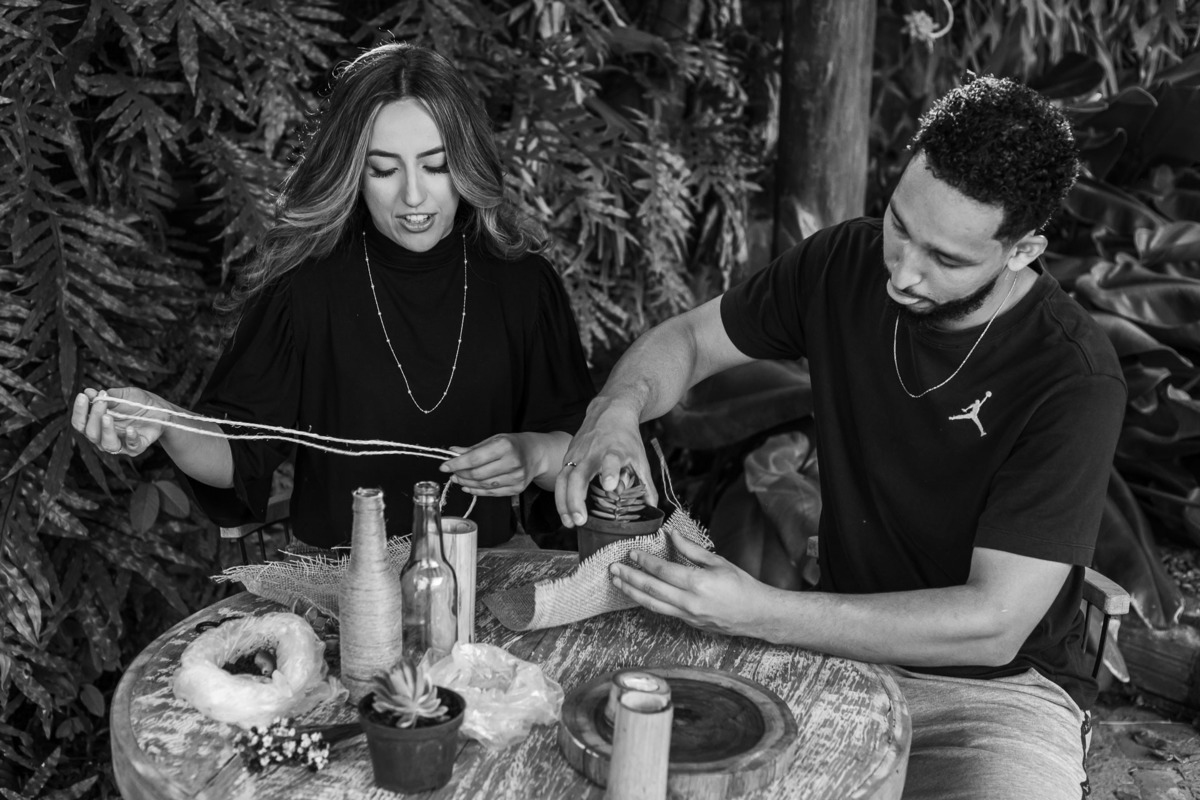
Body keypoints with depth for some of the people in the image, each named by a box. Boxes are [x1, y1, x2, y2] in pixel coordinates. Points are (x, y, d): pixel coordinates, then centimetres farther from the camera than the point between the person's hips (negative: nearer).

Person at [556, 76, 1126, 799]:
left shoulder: (1075, 380, -22)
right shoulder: (846, 264, -7)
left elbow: (994, 624, -24)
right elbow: (688, 339, 8)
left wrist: (761, 614, -32)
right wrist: (618, 407, -16)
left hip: (996, 683, -3)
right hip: (842, 640, 4)